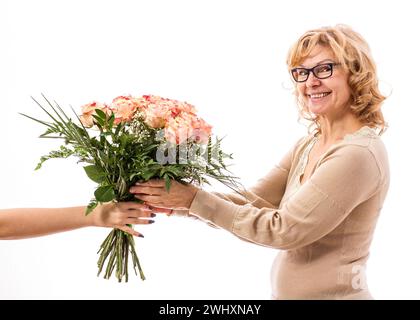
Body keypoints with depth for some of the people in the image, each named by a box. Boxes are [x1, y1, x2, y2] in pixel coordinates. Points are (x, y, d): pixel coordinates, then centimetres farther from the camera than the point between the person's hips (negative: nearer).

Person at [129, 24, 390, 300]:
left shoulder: (359, 154, -22)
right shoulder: (307, 145, 3)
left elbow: (283, 229, -22)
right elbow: (252, 202, -3)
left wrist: (194, 199, -21)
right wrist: (175, 202, -14)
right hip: (286, 291, 7)